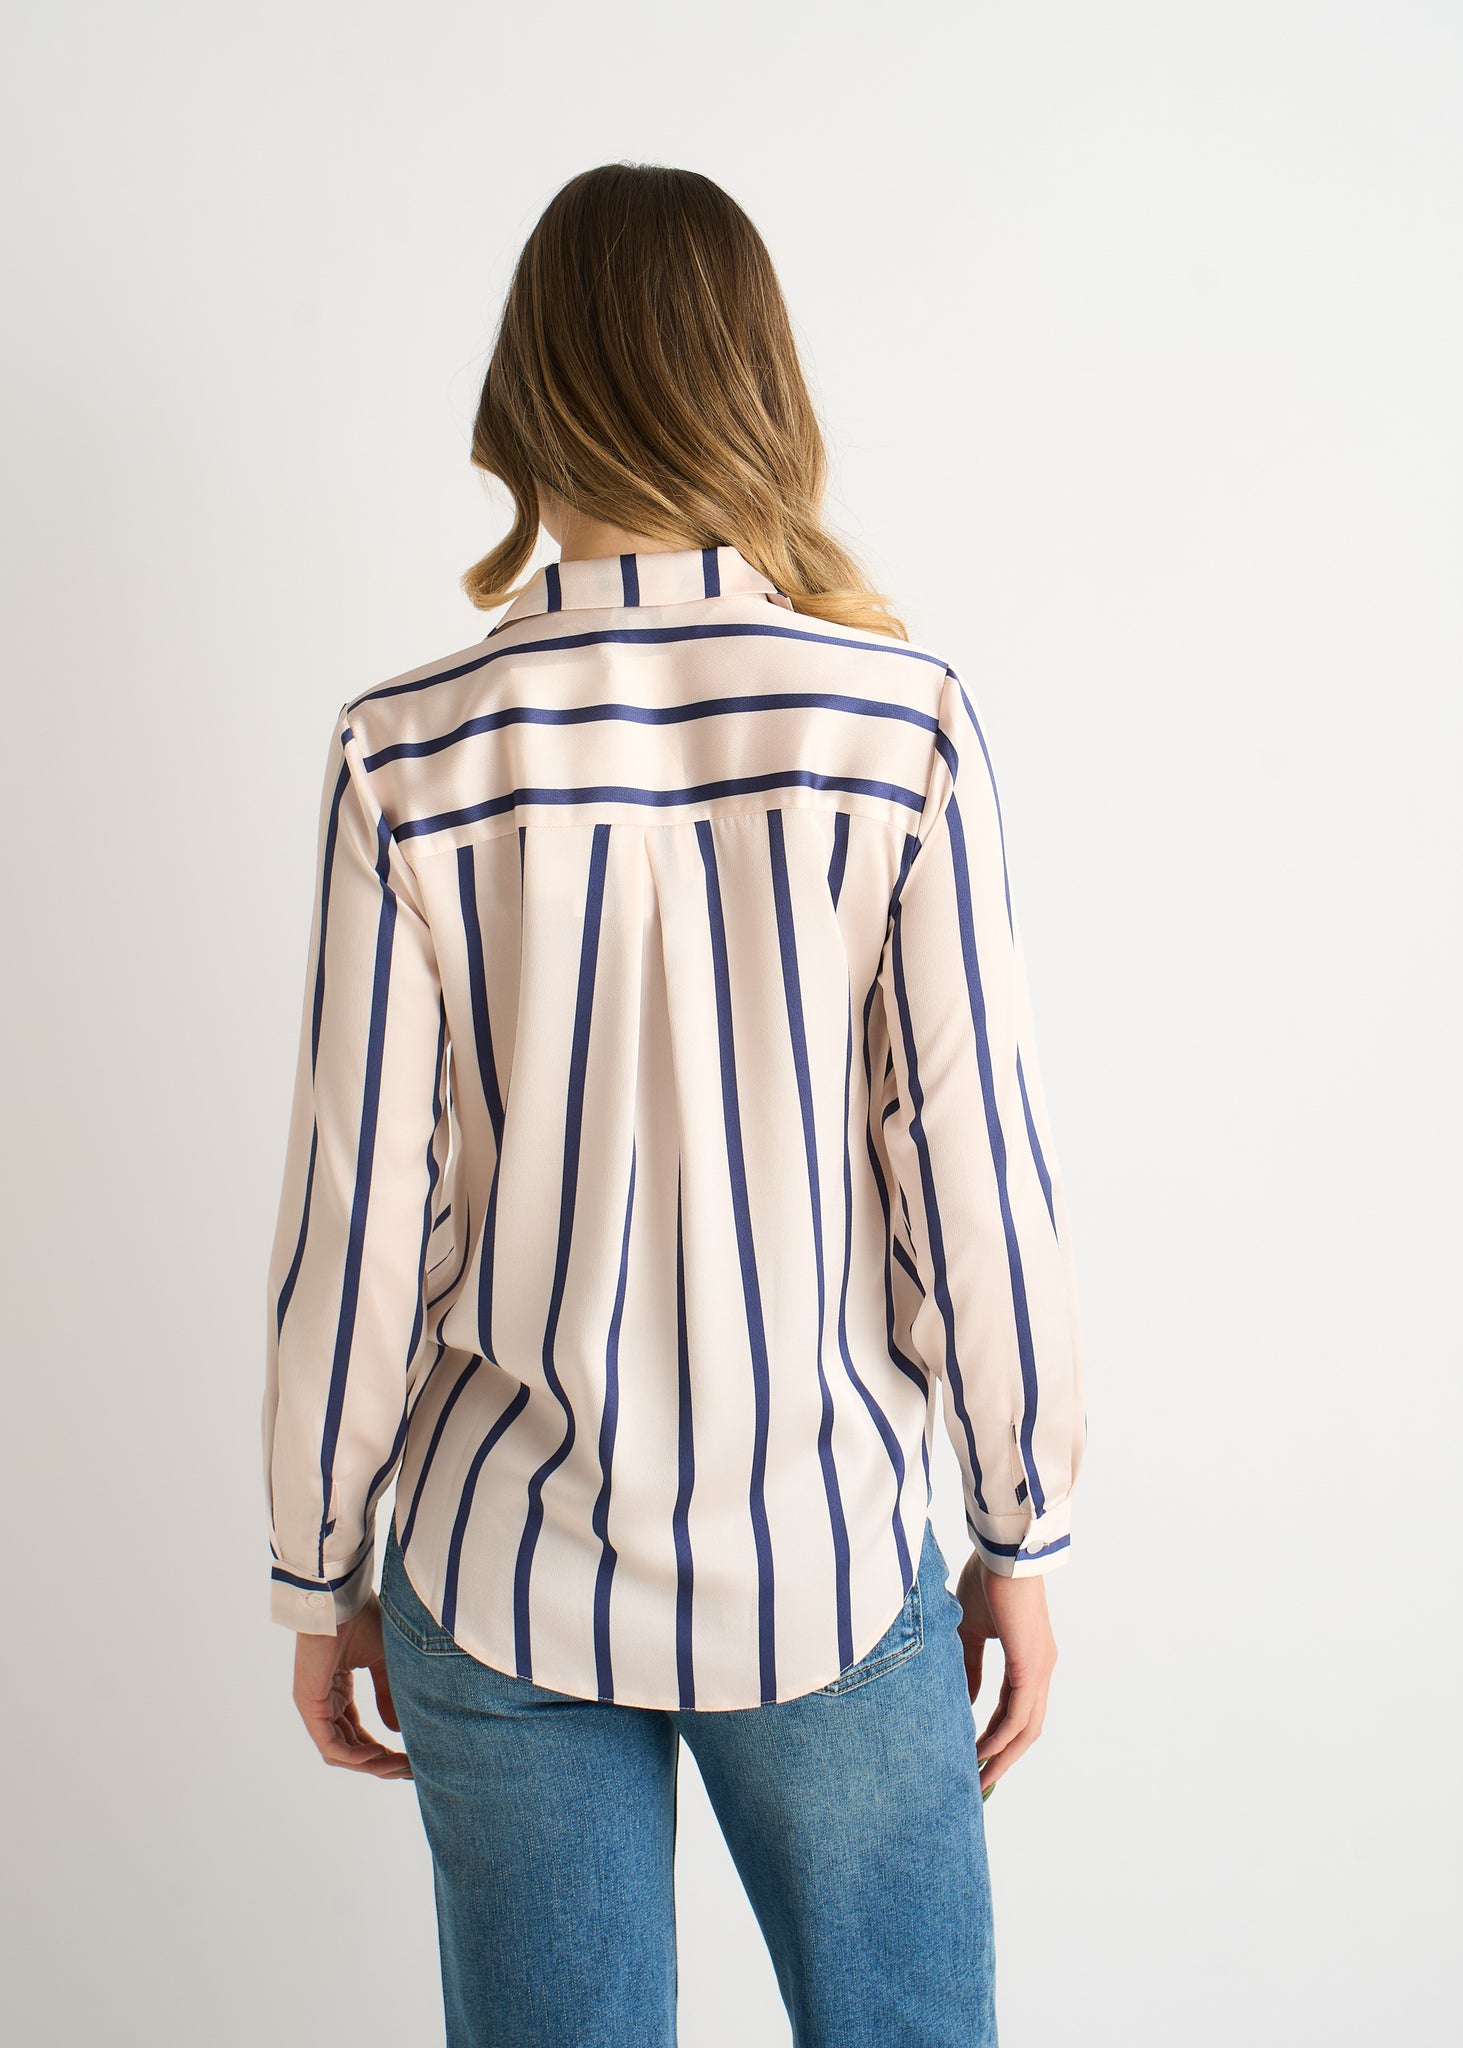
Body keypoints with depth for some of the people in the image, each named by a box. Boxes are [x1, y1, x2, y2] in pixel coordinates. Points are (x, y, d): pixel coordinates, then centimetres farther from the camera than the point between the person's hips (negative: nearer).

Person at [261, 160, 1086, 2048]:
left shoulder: (408, 754, -10)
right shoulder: (905, 720, -11)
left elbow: (358, 1217, -8)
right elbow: (975, 1174, -9)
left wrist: (317, 1573, 6)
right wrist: (1021, 1536, 5)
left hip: (505, 1576, 1)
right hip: (825, 1568, 0)